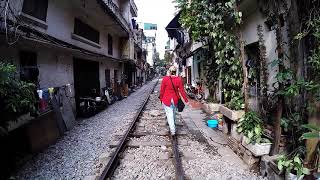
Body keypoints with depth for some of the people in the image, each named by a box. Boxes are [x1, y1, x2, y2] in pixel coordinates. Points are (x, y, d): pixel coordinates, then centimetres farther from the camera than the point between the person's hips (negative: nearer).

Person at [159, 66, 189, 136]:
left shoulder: (165, 78, -13)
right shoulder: (179, 79, -7)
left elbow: (162, 90, -7)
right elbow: (182, 90, -7)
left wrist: (161, 98, 8)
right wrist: (186, 100, 0)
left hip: (166, 99, -3)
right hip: (175, 99, 3)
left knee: (169, 114, 2)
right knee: (173, 113, 22)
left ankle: (173, 130, -3)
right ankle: (172, 125, 43)